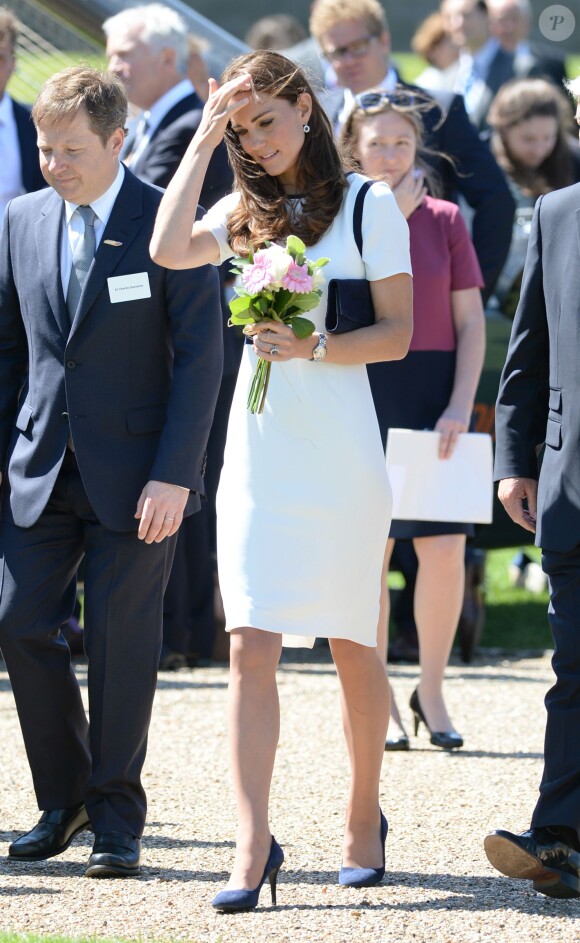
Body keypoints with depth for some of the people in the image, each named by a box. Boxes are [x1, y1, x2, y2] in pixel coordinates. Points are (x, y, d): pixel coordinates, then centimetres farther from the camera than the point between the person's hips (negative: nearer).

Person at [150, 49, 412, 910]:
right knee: (251, 645, -7)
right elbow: (169, 251, -8)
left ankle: (364, 819, 25)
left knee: (352, 647, 8)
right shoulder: (246, 211, 11)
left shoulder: (367, 205, 0)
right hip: (259, 450, 3)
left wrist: (313, 347, -19)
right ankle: (253, 847, -11)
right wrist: (203, 141, -6)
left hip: (340, 452, -3)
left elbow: (397, 335, -4)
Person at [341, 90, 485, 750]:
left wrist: (460, 405, -8)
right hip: (361, 393, -1)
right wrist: (389, 215, -12)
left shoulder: (443, 220, 6)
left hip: (435, 393, 1)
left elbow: (470, 323, 4)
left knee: (444, 547, -6)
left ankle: (431, 689, 11)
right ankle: (377, 703, 12)